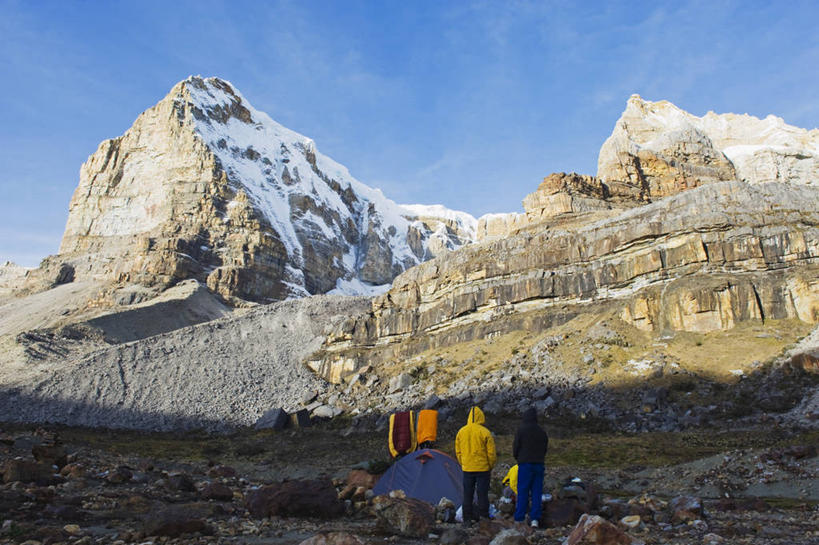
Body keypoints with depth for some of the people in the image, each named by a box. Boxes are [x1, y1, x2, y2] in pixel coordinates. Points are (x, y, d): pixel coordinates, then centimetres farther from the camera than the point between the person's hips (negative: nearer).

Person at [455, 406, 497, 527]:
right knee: (482, 494, 4)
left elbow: (458, 452, 9)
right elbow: (491, 453, -7)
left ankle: (467, 519, 14)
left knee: (467, 494, 9)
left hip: (467, 469, 3)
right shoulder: (485, 432, -11)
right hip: (483, 468, -3)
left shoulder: (461, 432, 2)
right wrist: (491, 466, 8)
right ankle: (483, 518, 8)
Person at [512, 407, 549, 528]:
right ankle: (535, 518, 3)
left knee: (522, 492, 0)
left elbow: (515, 447, -3)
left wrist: (518, 458, 15)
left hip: (525, 463, -4)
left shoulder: (521, 430, -5)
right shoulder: (542, 432, 10)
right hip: (539, 464, 4)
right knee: (537, 492, 6)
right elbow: (545, 448, 13)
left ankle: (519, 518, 1)